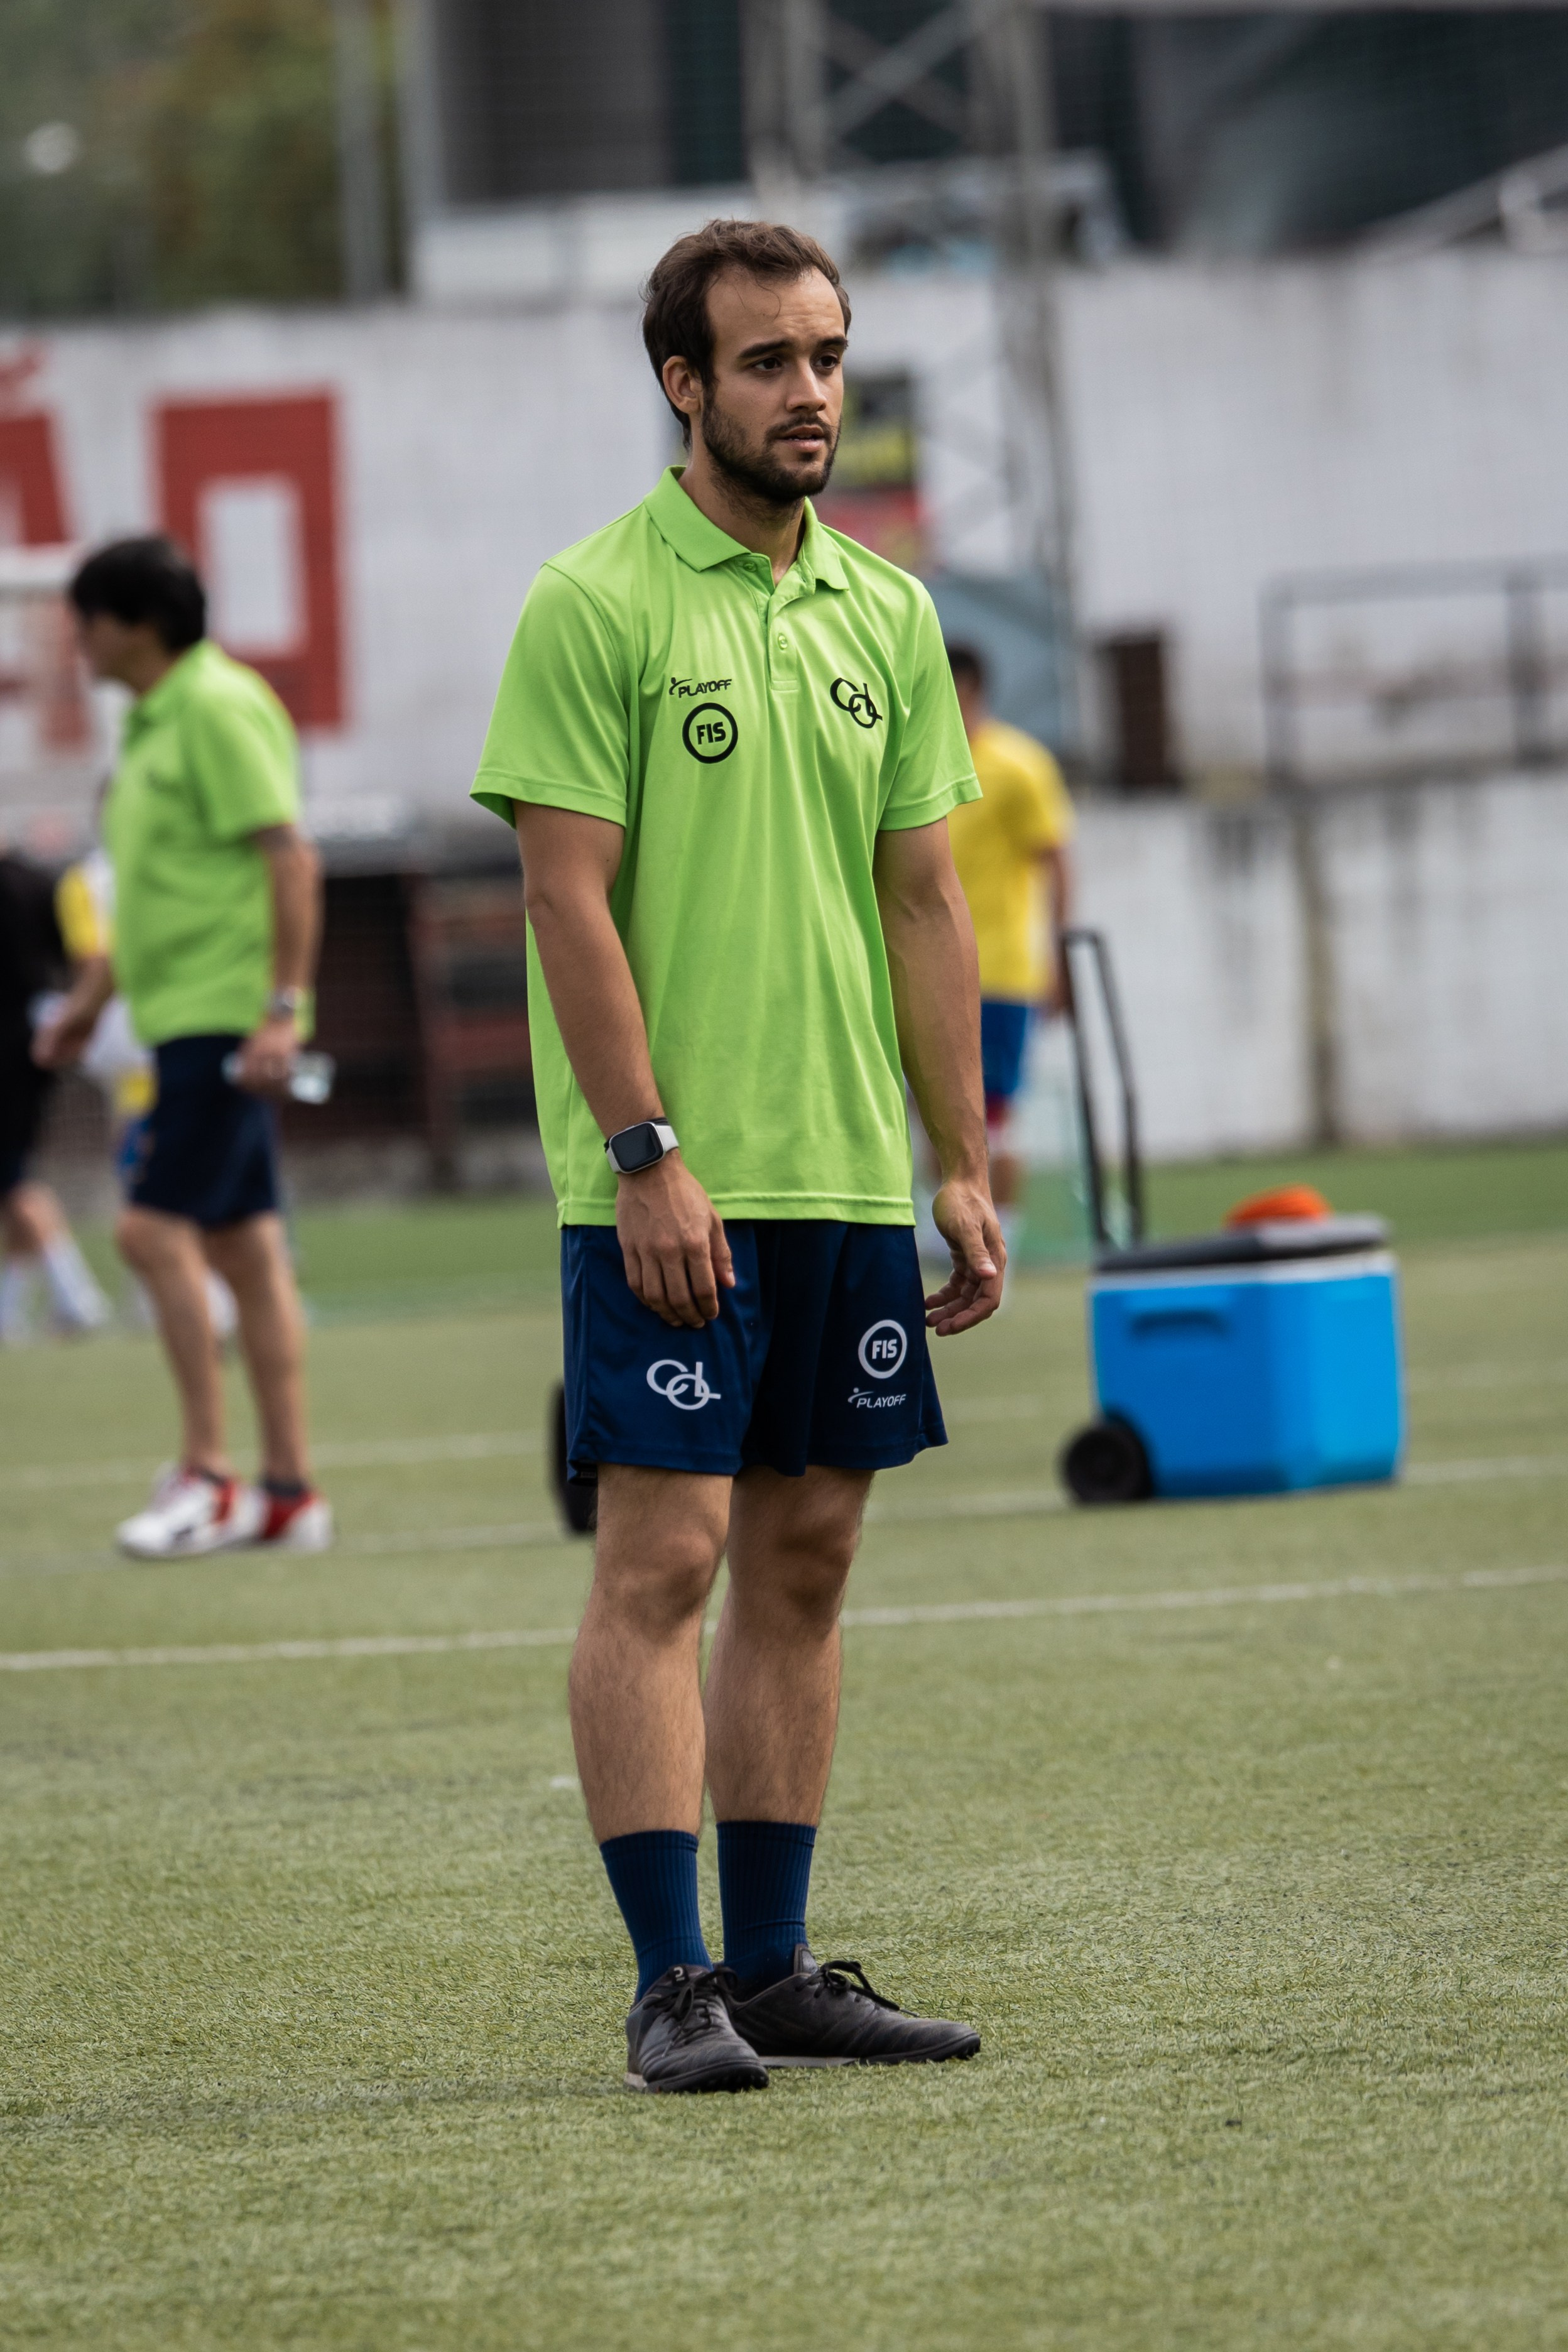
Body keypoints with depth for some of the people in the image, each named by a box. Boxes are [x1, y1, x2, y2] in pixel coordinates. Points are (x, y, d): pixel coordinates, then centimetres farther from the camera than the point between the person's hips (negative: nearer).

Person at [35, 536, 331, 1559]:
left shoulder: (218, 707, -13)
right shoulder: (154, 720, 17)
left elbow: (290, 857, -18)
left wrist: (283, 1005, -22)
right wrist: (93, 994, 27)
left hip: (226, 1019, -10)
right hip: (183, 1015, 10)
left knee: (157, 1228, -13)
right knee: (244, 1245, 8)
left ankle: (209, 1476, -8)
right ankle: (289, 1491, 9)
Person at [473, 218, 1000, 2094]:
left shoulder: (885, 616, 11)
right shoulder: (596, 604, -7)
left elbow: (923, 901, 13)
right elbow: (569, 895, -11)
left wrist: (963, 1167, 8)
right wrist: (646, 1155, -17)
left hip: (849, 1173, 6)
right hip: (671, 1185, -6)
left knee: (804, 1562, 8)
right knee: (662, 1557, -8)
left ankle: (773, 1968, 13)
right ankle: (672, 1986, -7)